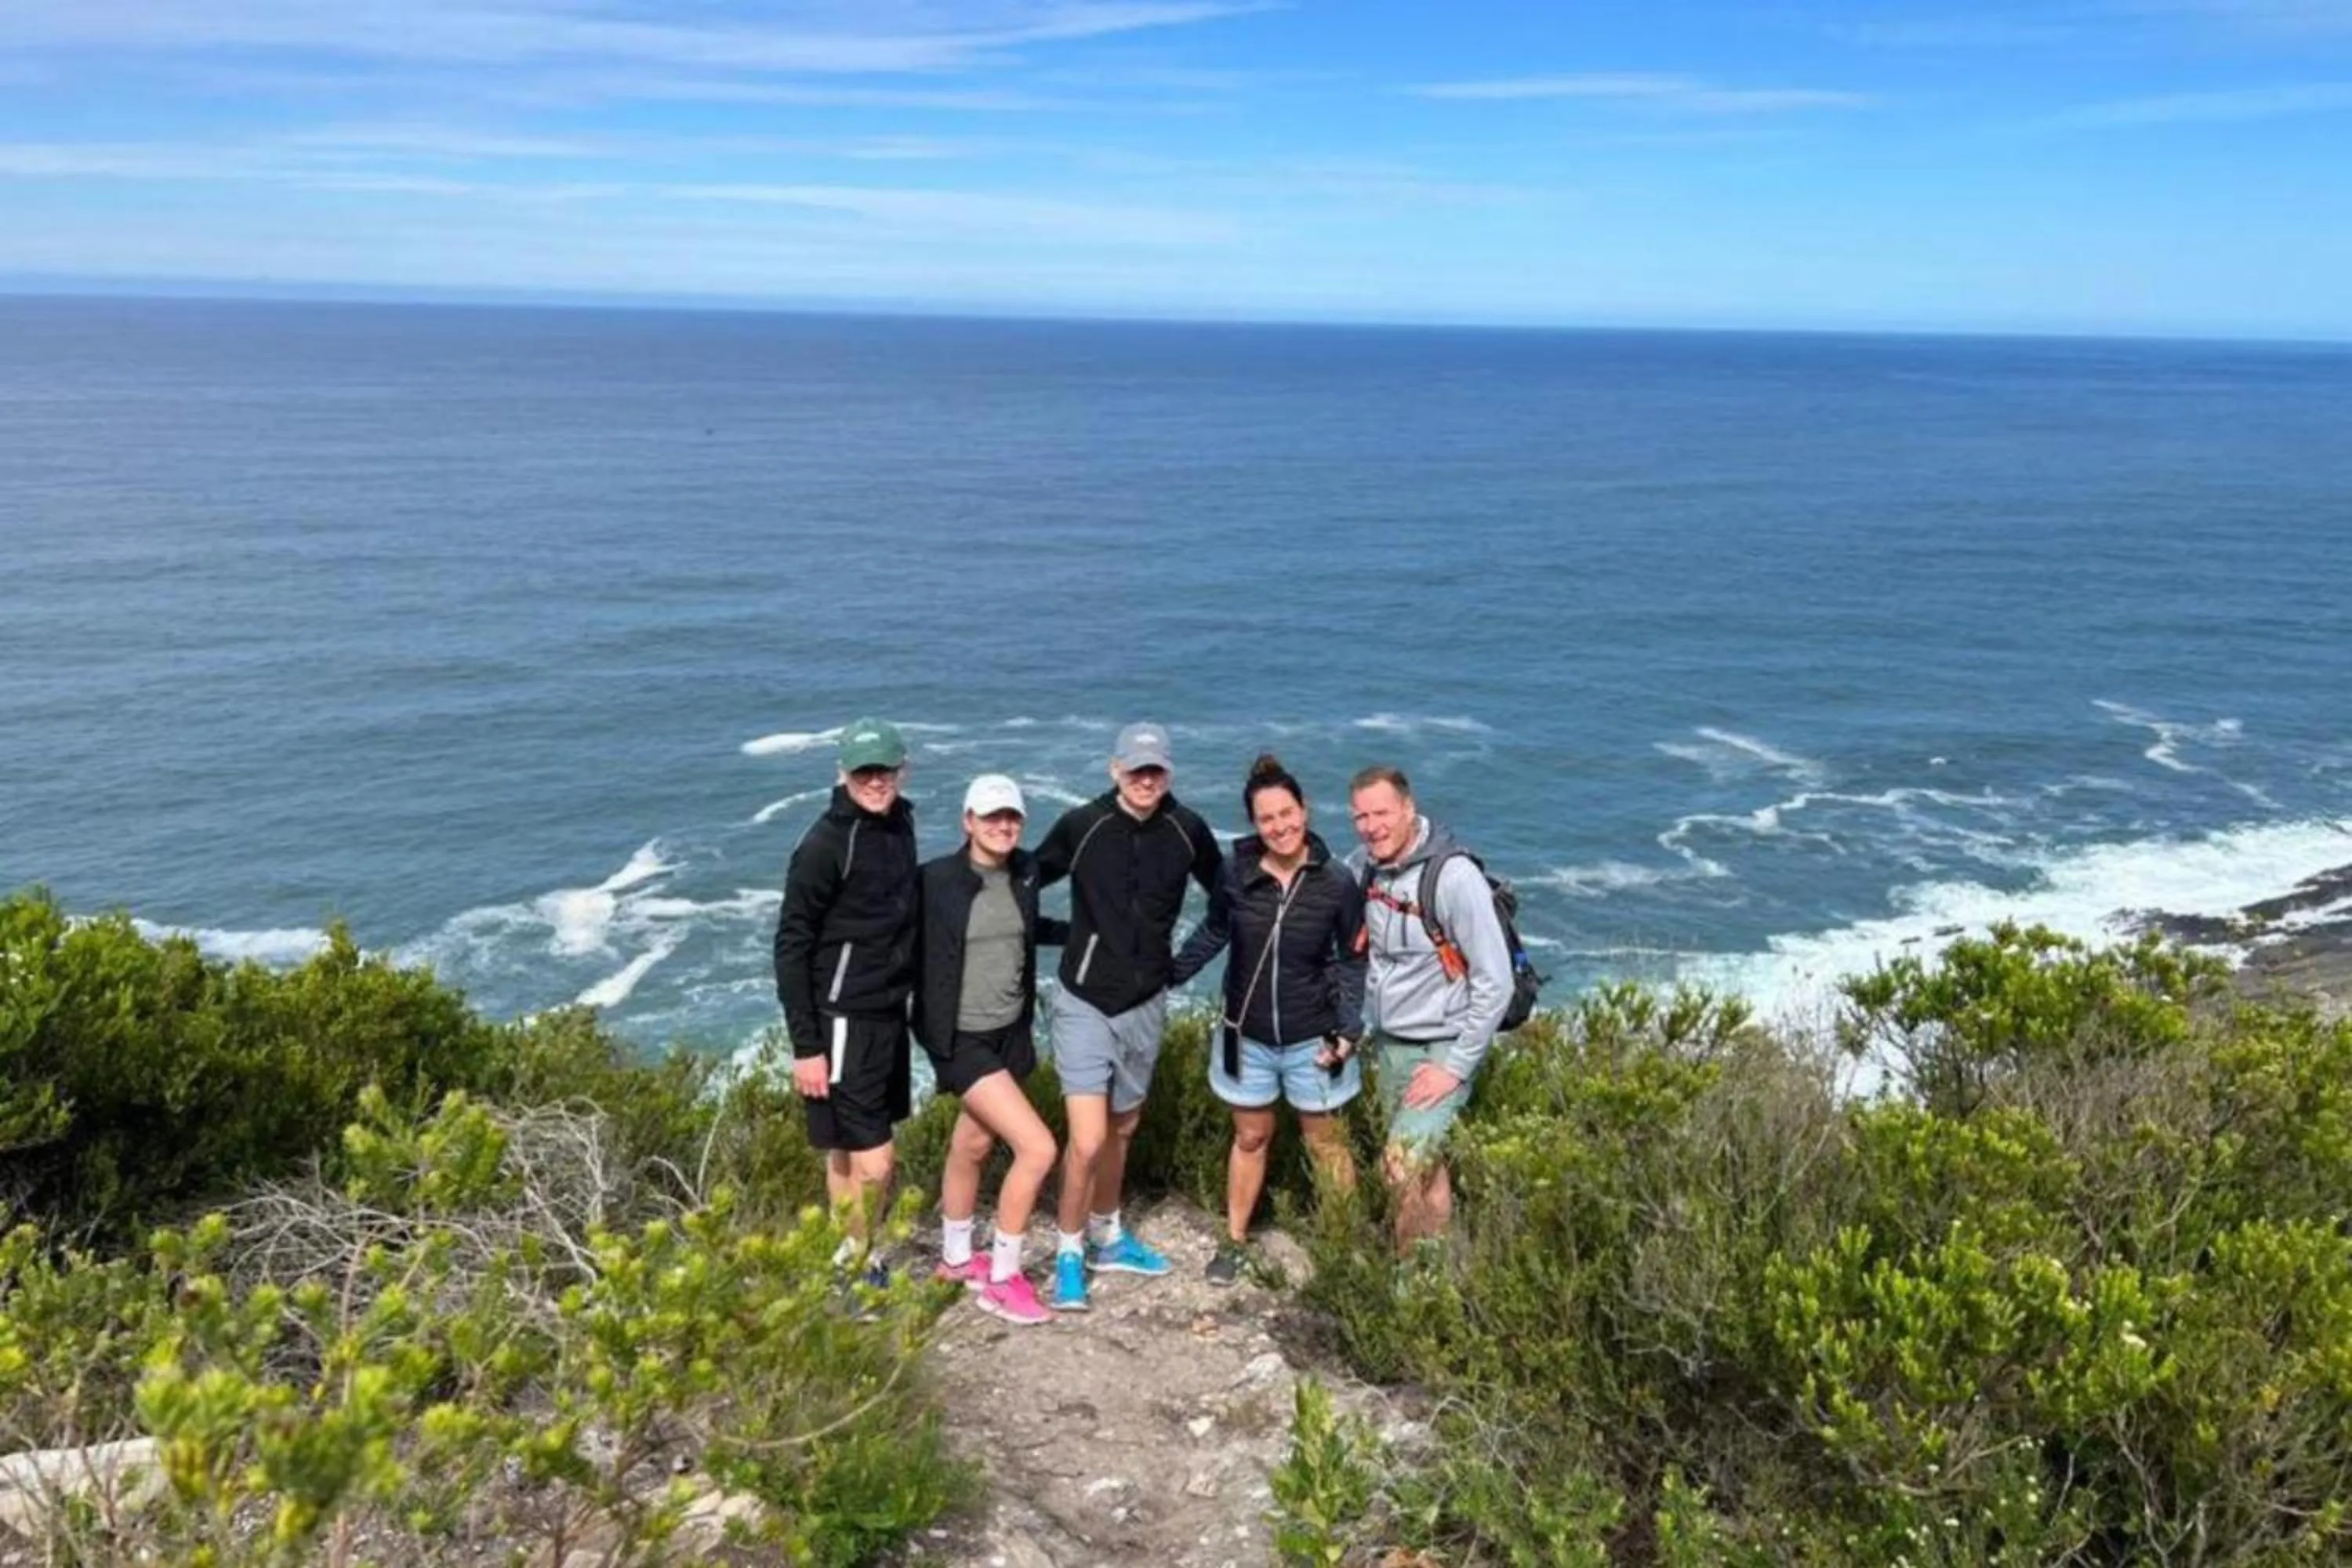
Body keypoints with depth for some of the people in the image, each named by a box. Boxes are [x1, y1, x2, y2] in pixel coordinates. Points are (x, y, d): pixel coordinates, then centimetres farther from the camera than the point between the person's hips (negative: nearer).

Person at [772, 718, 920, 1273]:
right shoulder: (826, 843, -16)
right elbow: (791, 947, -15)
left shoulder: (900, 824, 7)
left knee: (848, 1152, 17)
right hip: (843, 1023, -7)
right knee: (873, 1163, -6)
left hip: (889, 1014, 7)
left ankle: (849, 1258, 28)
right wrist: (805, 1046, -17)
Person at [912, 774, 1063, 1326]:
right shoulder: (936, 879, -17)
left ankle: (955, 1259, 43)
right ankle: (1002, 1279, 5)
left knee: (973, 1146, 21)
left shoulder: (1025, 871, 0)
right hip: (960, 1038, -6)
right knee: (1037, 1147, -12)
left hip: (1011, 1032, 6)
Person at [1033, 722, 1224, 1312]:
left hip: (1146, 1004, 4)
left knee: (1122, 1129, 19)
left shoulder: (1187, 830, -7)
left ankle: (1107, 1239, 39)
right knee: (1087, 1141, -11)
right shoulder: (1081, 825, -13)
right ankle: (1069, 1252, 12)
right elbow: (1026, 882, 0)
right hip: (1085, 1004, -3)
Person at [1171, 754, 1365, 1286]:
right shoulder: (1236, 874, -12)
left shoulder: (1336, 882, -15)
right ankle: (1235, 1241, 33)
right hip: (1248, 1036, 2)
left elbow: (1352, 962, -4)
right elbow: (1212, 934, 7)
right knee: (1250, 1138, 18)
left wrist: (1347, 1031, -10)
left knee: (1325, 1145, 11)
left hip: (1311, 1040, -2)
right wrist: (1166, 976, 7)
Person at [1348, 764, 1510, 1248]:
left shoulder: (1454, 876, -20)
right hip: (1387, 1044, 6)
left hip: (1442, 1048, -6)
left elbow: (1495, 983, -18)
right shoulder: (1364, 866, -1)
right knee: (1426, 1164, 14)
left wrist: (1457, 1067, -16)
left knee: (1404, 1165, -14)